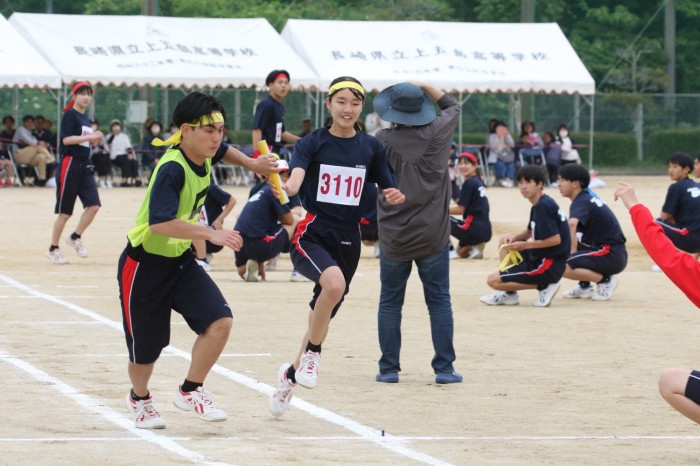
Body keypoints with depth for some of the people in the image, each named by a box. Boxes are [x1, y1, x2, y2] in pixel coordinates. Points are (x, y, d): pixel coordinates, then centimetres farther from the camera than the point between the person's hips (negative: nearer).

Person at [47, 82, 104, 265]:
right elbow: (66, 139, -18)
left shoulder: (86, 118, 16)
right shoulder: (70, 115, -7)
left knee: (94, 205, -8)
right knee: (65, 211, -2)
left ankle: (75, 238, 10)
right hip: (70, 164, -7)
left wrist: (93, 139, 3)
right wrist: (89, 136, -22)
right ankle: (53, 249, 10)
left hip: (85, 166, 7)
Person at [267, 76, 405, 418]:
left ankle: (291, 374, 36)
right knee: (334, 282, -34)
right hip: (312, 235, -4)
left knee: (323, 315, 12)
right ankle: (312, 354, -13)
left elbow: (388, 191, 9)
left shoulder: (371, 147, 6)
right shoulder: (312, 143, -4)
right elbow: (296, 179, -22)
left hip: (347, 240, 4)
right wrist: (286, 187, -46)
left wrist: (396, 196, -15)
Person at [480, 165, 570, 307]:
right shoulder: (537, 205, 11)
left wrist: (525, 245, -17)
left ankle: (543, 286, -4)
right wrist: (515, 238, 1)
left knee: (493, 280, -9)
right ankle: (509, 294, 14)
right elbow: (530, 231, 23)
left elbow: (555, 239, -24)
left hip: (549, 267, -10)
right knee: (504, 241, 21)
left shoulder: (544, 206, -19)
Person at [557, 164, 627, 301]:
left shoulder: (581, 202, -15)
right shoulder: (588, 196, 14)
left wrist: (573, 252, -26)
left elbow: (571, 224, -35)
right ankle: (584, 286, 16)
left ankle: (605, 280, -8)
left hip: (612, 257, -10)